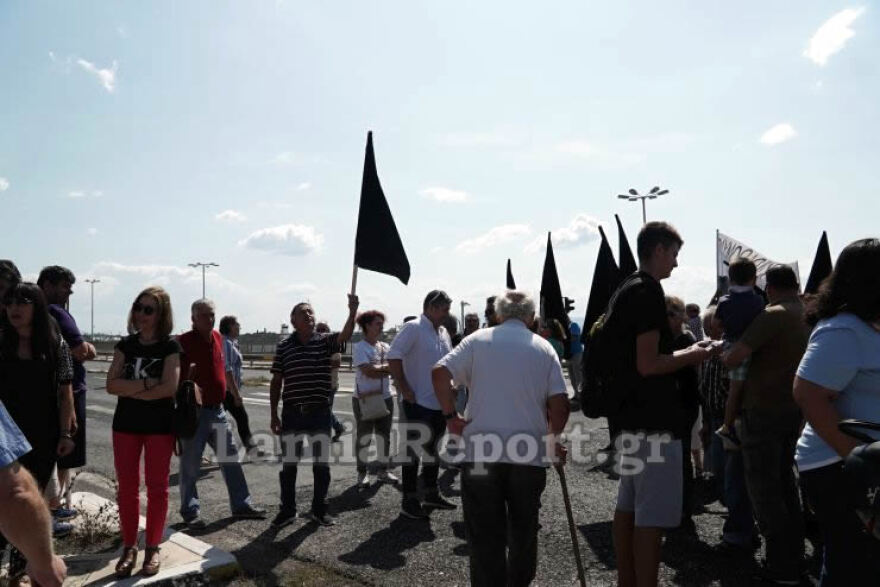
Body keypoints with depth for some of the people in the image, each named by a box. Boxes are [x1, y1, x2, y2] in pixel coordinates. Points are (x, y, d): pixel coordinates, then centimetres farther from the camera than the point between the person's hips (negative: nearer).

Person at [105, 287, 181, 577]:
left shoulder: (170, 346, -6)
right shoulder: (125, 345, 5)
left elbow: (169, 387, -17)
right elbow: (111, 385, -5)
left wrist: (131, 390, -10)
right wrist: (147, 384, -17)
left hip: (159, 425, -3)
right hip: (125, 424, 3)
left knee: (157, 487, 6)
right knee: (126, 487, 8)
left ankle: (152, 548, 17)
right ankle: (129, 547, 21)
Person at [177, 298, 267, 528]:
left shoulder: (217, 338, 8)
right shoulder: (183, 342, -12)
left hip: (217, 410, 7)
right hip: (194, 412, -7)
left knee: (231, 459, 12)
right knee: (190, 465, 5)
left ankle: (241, 505, 22)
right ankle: (190, 512, 20)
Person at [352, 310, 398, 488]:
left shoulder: (385, 347, 9)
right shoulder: (359, 348, -9)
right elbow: (369, 372, -19)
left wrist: (378, 370, -16)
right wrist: (388, 368, -12)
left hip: (385, 397, 5)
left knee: (384, 436, 11)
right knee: (364, 437, 5)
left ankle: (384, 471, 23)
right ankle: (362, 473, 17)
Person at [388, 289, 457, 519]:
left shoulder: (443, 332, 12)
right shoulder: (413, 328, -13)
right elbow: (393, 356, -21)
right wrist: (404, 389, -20)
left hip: (440, 403, 8)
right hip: (419, 403, -8)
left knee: (433, 449, 18)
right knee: (414, 451, 0)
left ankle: (431, 494, 32)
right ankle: (409, 501, 11)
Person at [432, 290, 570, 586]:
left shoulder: (478, 340, 2)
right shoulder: (544, 348, 4)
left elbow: (439, 373, -10)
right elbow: (560, 404, -2)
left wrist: (450, 416, 0)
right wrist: (552, 439, 13)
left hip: (481, 451, -1)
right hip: (530, 453, 2)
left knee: (486, 534, 7)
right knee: (524, 531, 19)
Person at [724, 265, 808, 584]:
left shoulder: (773, 315, -18)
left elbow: (734, 357, -24)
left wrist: (723, 356, -4)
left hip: (763, 410, -8)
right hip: (794, 410, 8)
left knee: (763, 485, 1)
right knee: (785, 479, 20)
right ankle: (795, 553, 29)